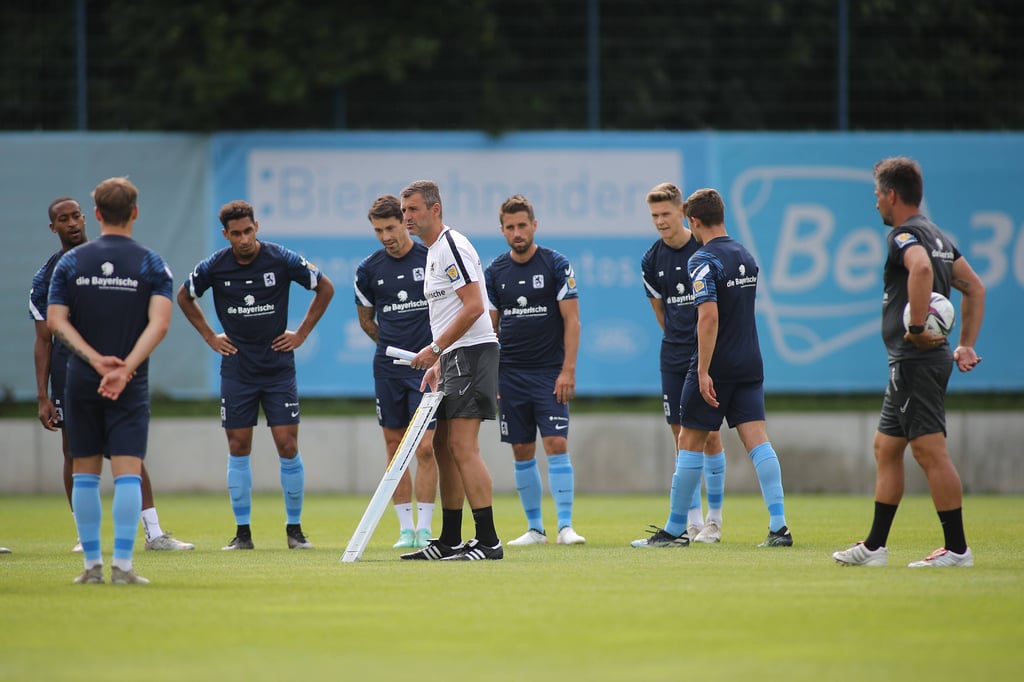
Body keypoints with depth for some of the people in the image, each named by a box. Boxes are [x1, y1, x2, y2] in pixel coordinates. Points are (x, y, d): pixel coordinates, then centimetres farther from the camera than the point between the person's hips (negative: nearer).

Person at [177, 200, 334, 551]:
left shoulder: (282, 259, -8)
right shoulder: (215, 266, -4)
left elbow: (325, 288, 5)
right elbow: (184, 297, 15)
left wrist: (302, 333, 3)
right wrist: (210, 337, 9)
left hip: (278, 367, -1)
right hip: (237, 370, 1)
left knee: (288, 446, -5)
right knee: (238, 448, 1)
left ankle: (294, 529, 6)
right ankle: (242, 532, 8)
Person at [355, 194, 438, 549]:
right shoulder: (368, 269, 4)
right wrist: (393, 344, 11)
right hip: (388, 369, 3)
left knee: (425, 447, -8)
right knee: (395, 447, 4)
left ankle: (424, 528, -2)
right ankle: (405, 528, 10)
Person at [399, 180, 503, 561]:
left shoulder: (452, 247, -12)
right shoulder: (434, 252, 20)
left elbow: (473, 306, -20)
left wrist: (434, 349, -18)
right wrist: (437, 362, 21)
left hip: (471, 353, -11)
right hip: (453, 358, 11)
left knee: (462, 447, -15)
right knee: (443, 448, 11)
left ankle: (488, 541, -17)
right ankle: (449, 541, 15)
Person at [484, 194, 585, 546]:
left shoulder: (556, 265, -4)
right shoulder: (494, 272, 6)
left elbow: (572, 320, -6)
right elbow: (490, 327, 12)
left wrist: (568, 371, -13)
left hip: (550, 372, -4)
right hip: (511, 375, 4)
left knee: (556, 444, -11)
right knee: (522, 452, 4)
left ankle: (565, 526, -11)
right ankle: (534, 528, 12)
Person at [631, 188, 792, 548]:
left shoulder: (703, 261, -14)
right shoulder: (746, 256, 11)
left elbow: (709, 317, -23)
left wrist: (703, 373, -23)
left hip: (715, 368, -7)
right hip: (750, 363, 7)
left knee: (691, 443, 4)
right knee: (757, 440, 1)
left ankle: (675, 530, 10)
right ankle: (778, 526, -9)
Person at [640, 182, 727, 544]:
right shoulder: (652, 260, 4)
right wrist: (679, 339, 14)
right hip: (674, 357, 4)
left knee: (709, 435, -5)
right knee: (683, 438, 3)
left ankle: (714, 519, 3)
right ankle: (693, 521, 8)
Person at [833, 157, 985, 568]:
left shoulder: (903, 235, -12)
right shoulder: (937, 236, 18)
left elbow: (921, 267, -35)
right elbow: (975, 287, 22)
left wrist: (917, 327, -29)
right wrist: (966, 345, 19)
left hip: (915, 360, -11)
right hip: (908, 363, 11)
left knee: (930, 451, -10)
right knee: (885, 447, 16)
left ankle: (957, 549, -10)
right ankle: (874, 546, 21)